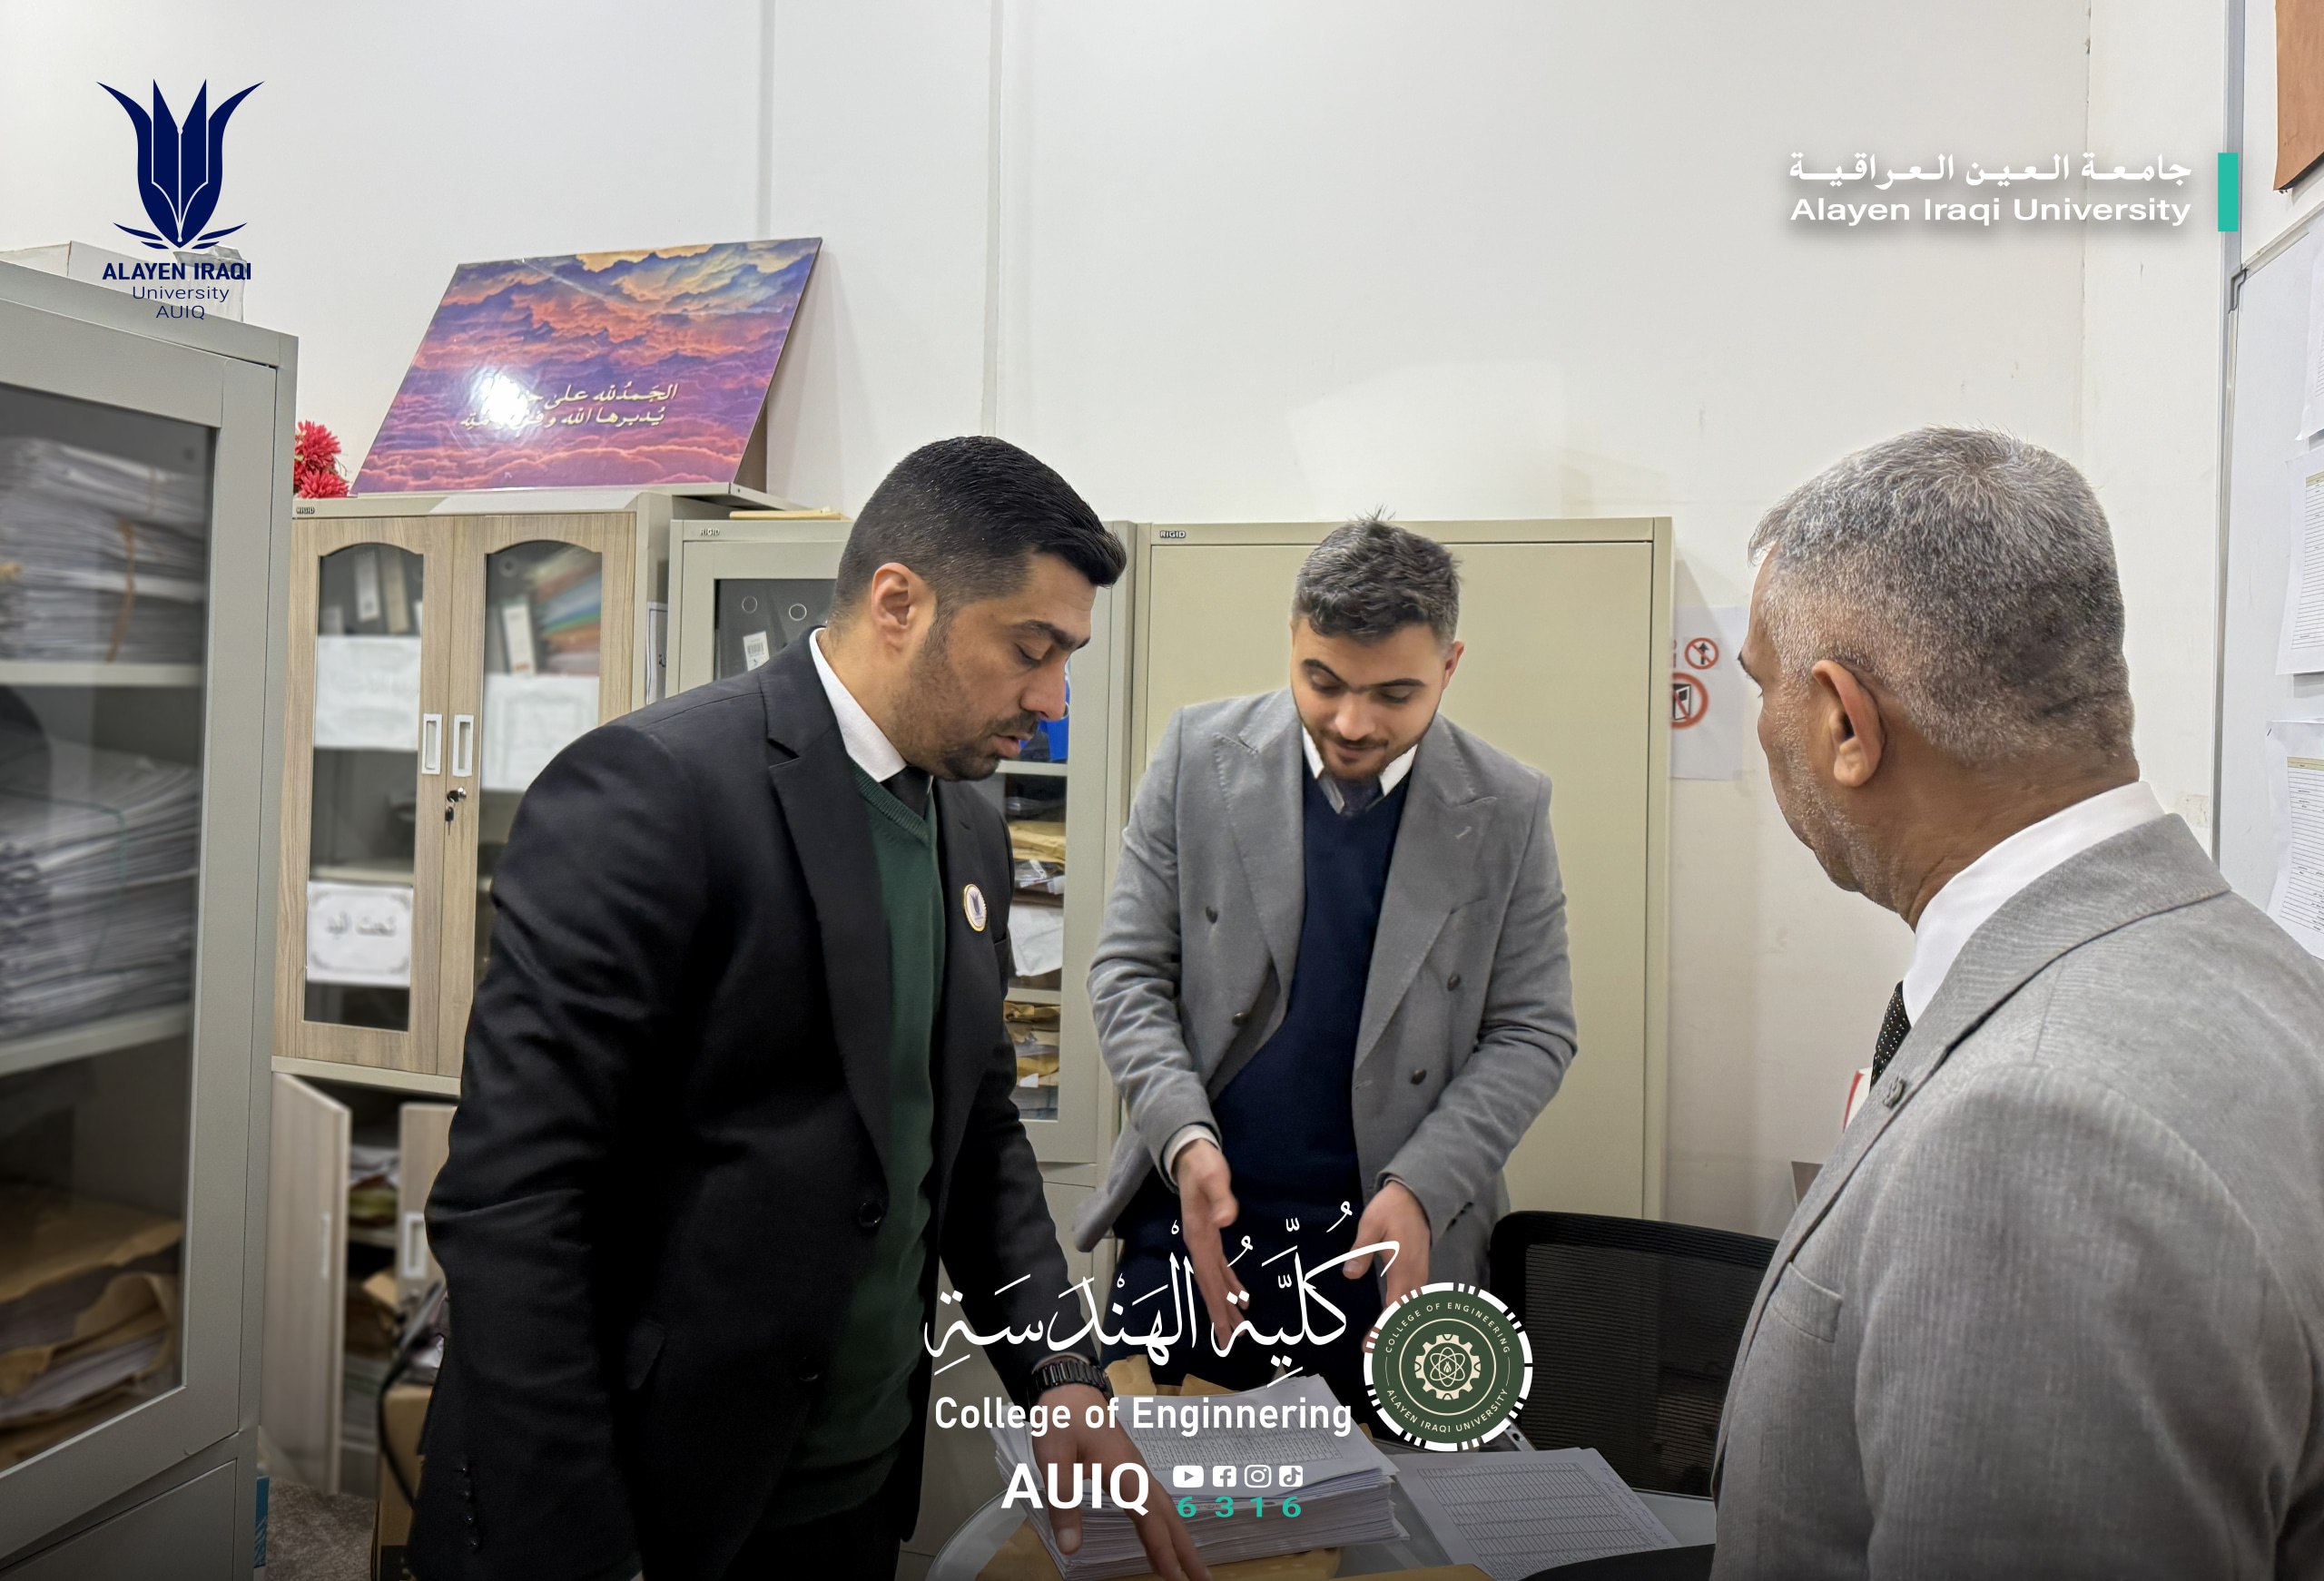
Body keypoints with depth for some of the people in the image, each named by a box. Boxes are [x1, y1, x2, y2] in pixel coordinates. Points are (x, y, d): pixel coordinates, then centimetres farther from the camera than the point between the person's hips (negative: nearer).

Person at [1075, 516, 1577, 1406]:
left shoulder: (1507, 811, -4)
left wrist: (1421, 1189, -14)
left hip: (1394, 1243, 0)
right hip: (1192, 1226, 1)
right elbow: (1130, 971, -1)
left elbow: (1531, 1031, -1)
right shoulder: (1200, 756, -3)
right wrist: (1186, 1140, -15)